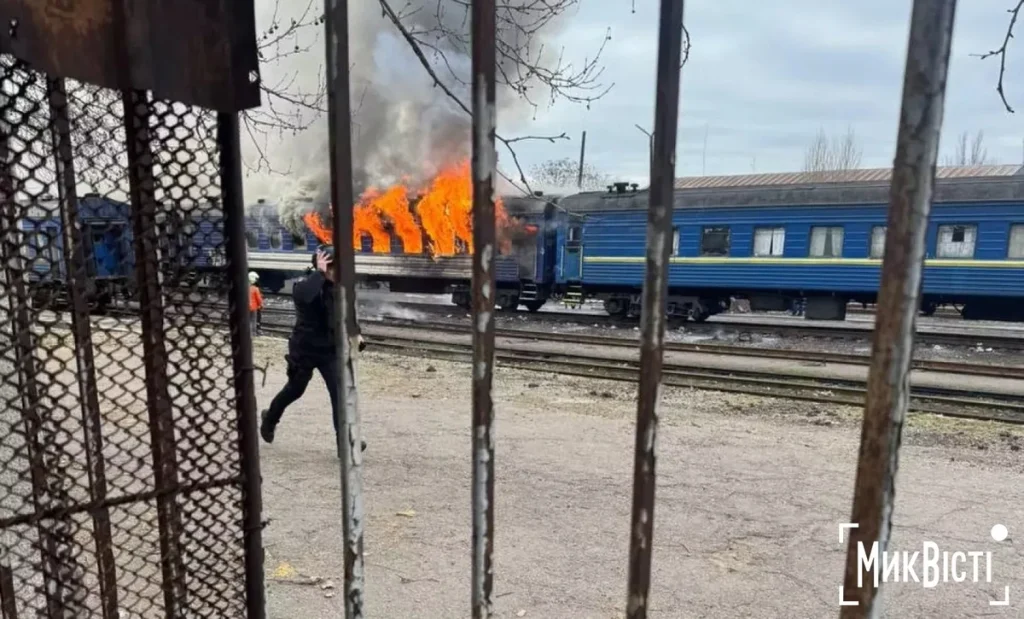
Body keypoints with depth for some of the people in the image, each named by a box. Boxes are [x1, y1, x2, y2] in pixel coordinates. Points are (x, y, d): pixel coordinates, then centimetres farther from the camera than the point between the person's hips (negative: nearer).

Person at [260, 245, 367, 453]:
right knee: (294, 390, 17)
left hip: (330, 349, 3)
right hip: (304, 349, -3)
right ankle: (269, 419, 47)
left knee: (340, 392, -9)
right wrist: (320, 272, -35)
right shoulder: (305, 285, -18)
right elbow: (303, 296, -45)